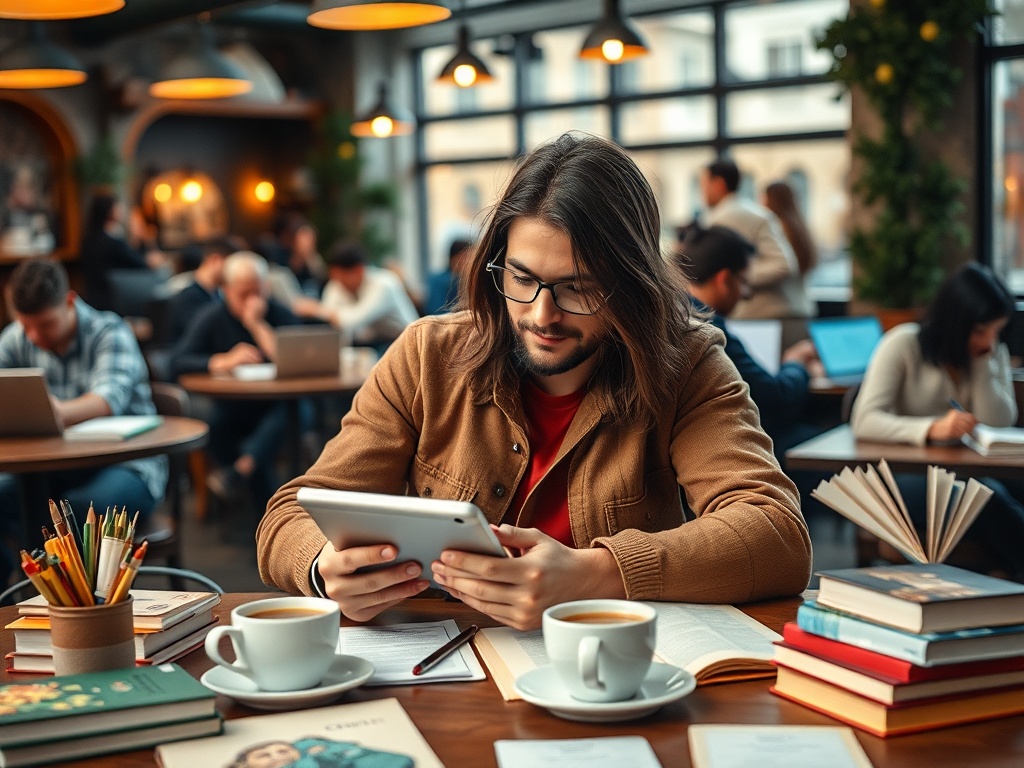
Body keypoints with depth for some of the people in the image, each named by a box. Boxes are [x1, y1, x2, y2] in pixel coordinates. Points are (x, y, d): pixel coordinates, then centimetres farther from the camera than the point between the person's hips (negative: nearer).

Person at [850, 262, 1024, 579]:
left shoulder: (995, 353, 10)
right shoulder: (903, 344, -5)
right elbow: (864, 421, -18)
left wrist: (983, 363, -9)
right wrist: (931, 429, -33)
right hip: (902, 473, -4)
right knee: (986, 498, -34)